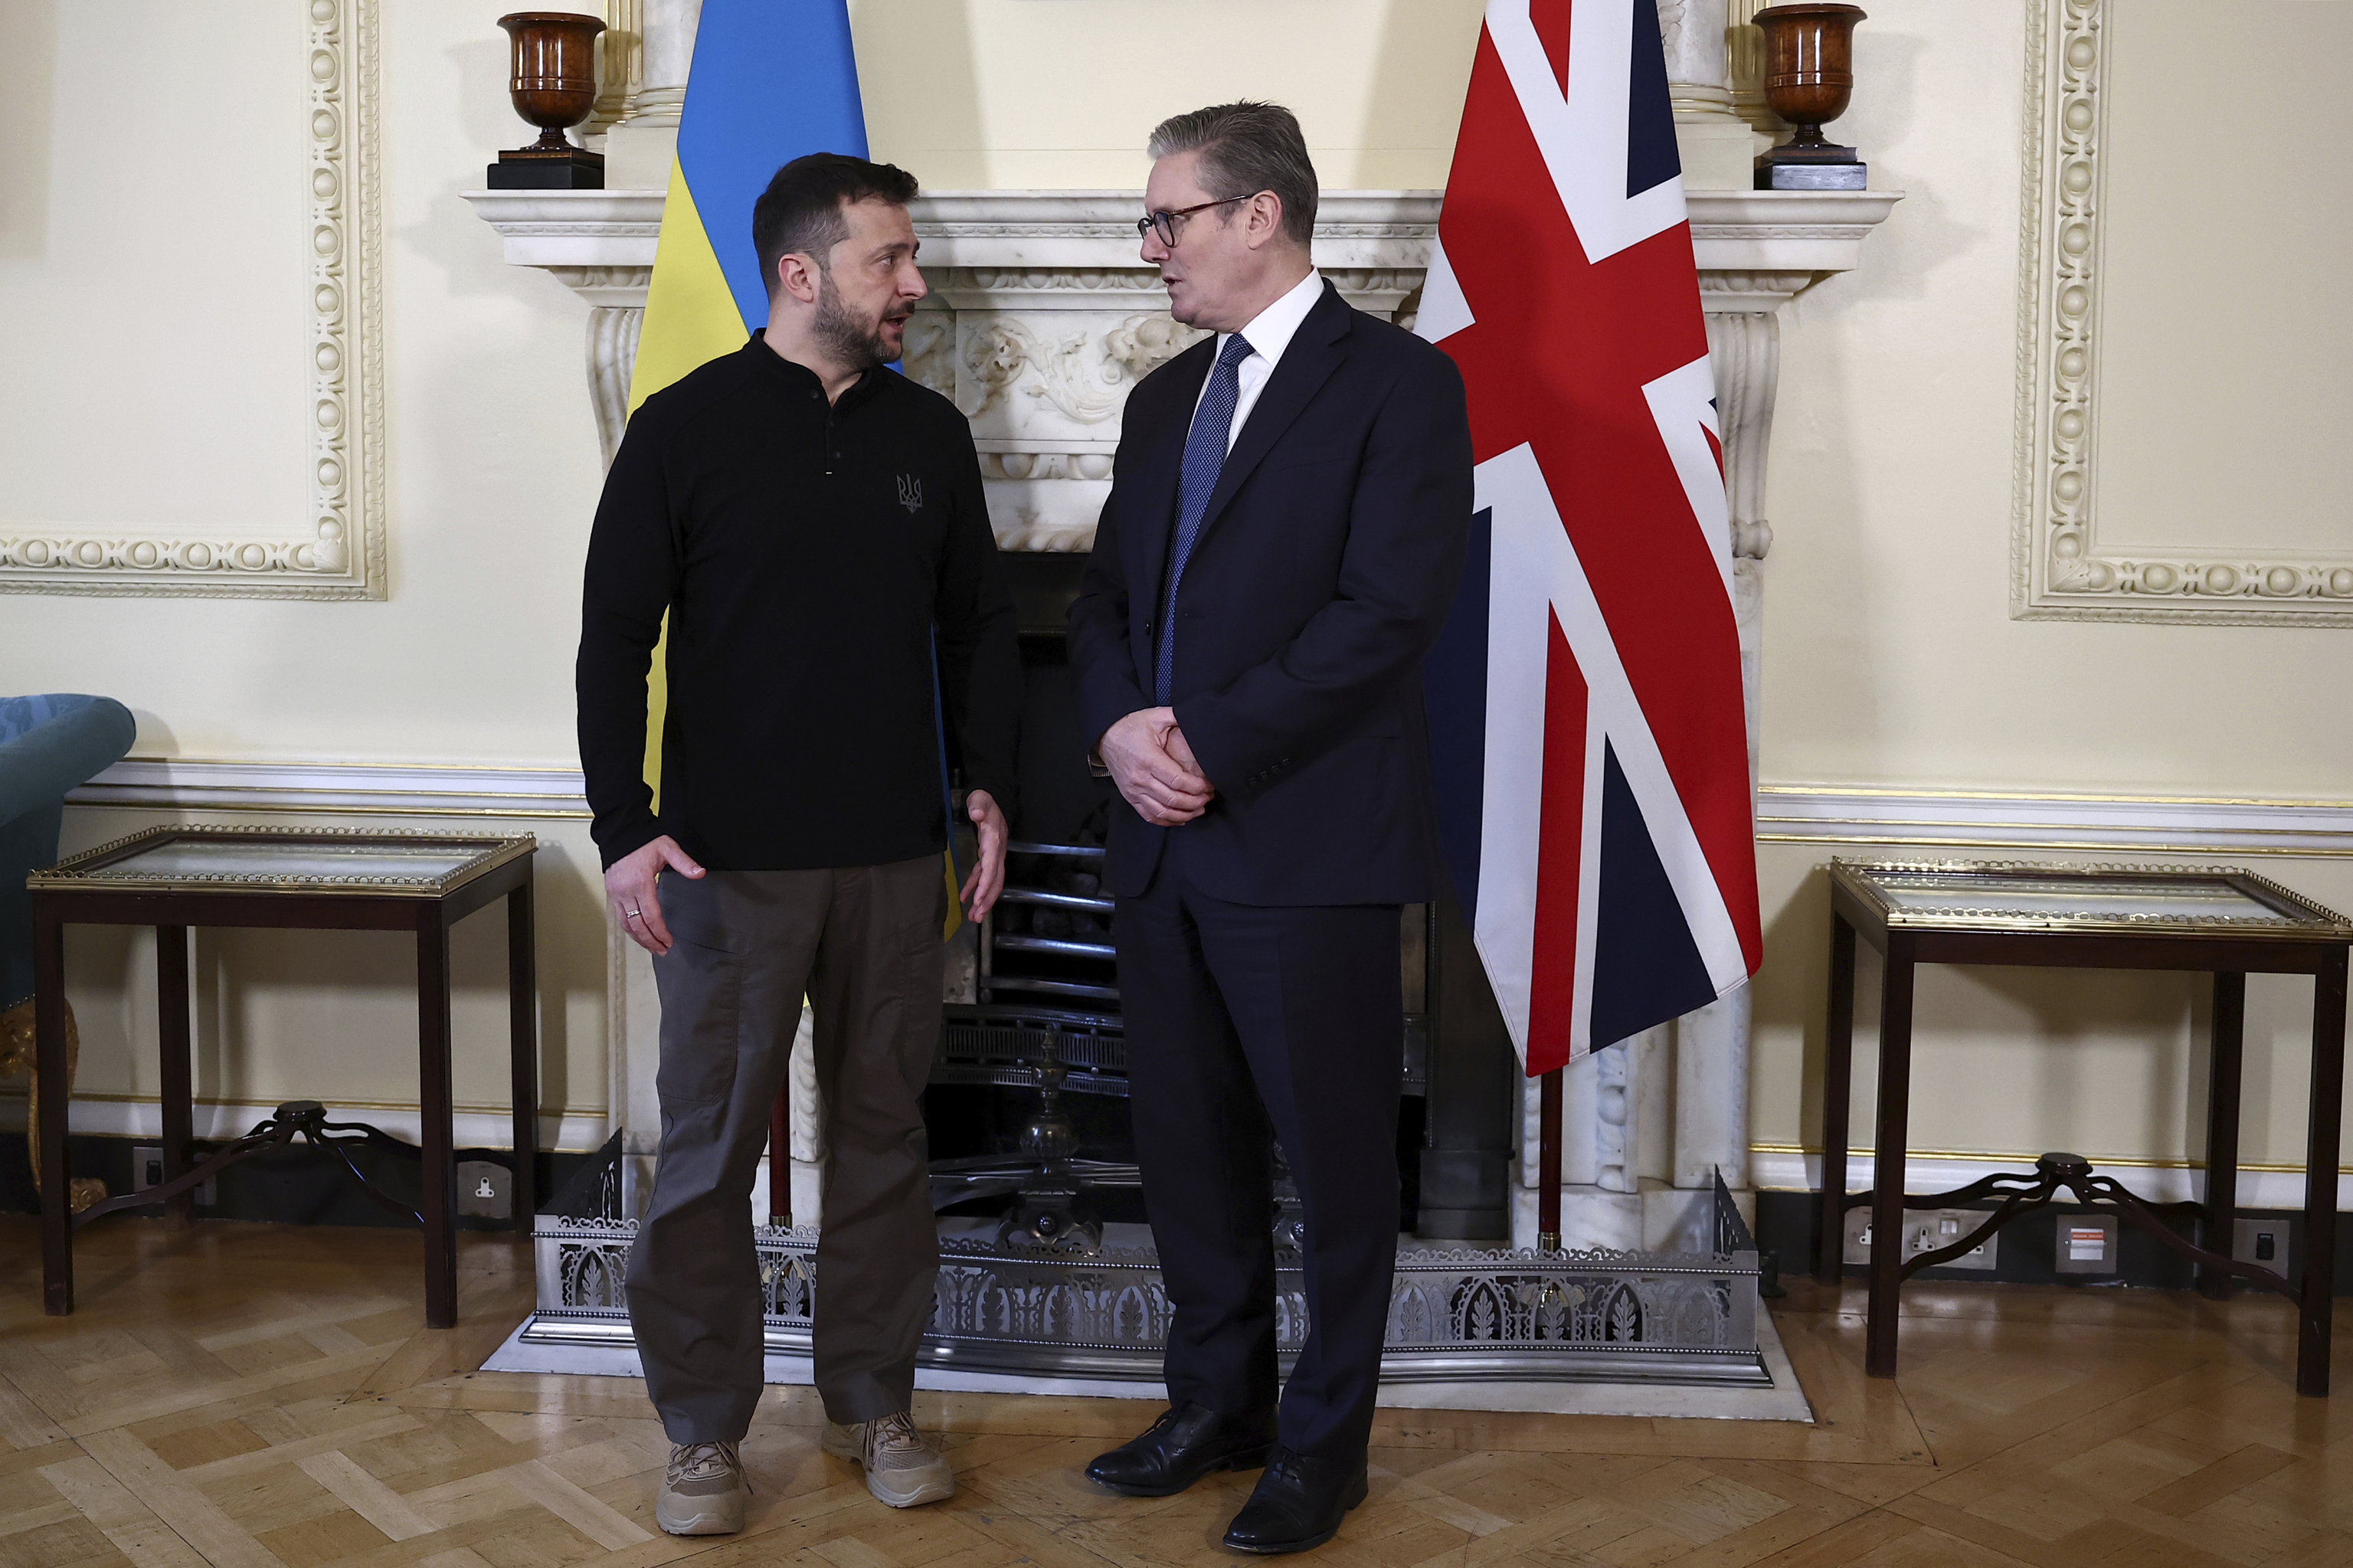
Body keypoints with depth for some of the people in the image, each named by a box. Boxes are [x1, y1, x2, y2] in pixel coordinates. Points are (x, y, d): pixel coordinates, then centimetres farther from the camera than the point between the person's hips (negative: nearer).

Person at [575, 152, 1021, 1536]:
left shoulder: (929, 433, 7)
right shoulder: (686, 427, -4)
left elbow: (979, 625, 13)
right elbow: (615, 638, -6)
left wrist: (992, 784, 3)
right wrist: (626, 828, -13)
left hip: (895, 856, 4)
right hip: (731, 859, -3)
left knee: (883, 1132, 11)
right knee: (712, 1147, 4)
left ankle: (873, 1400, 27)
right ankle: (705, 1429, 19)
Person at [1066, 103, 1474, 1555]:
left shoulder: (1397, 382, -7)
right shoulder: (1166, 398, 16)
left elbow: (1390, 609, -17)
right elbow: (1107, 594, 16)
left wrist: (1212, 743, -17)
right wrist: (1122, 727, -5)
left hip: (1309, 840, -7)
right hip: (1168, 840, 7)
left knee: (1337, 1155, 6)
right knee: (1189, 1145, 15)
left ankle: (1325, 1439, 21)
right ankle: (1218, 1402, 32)